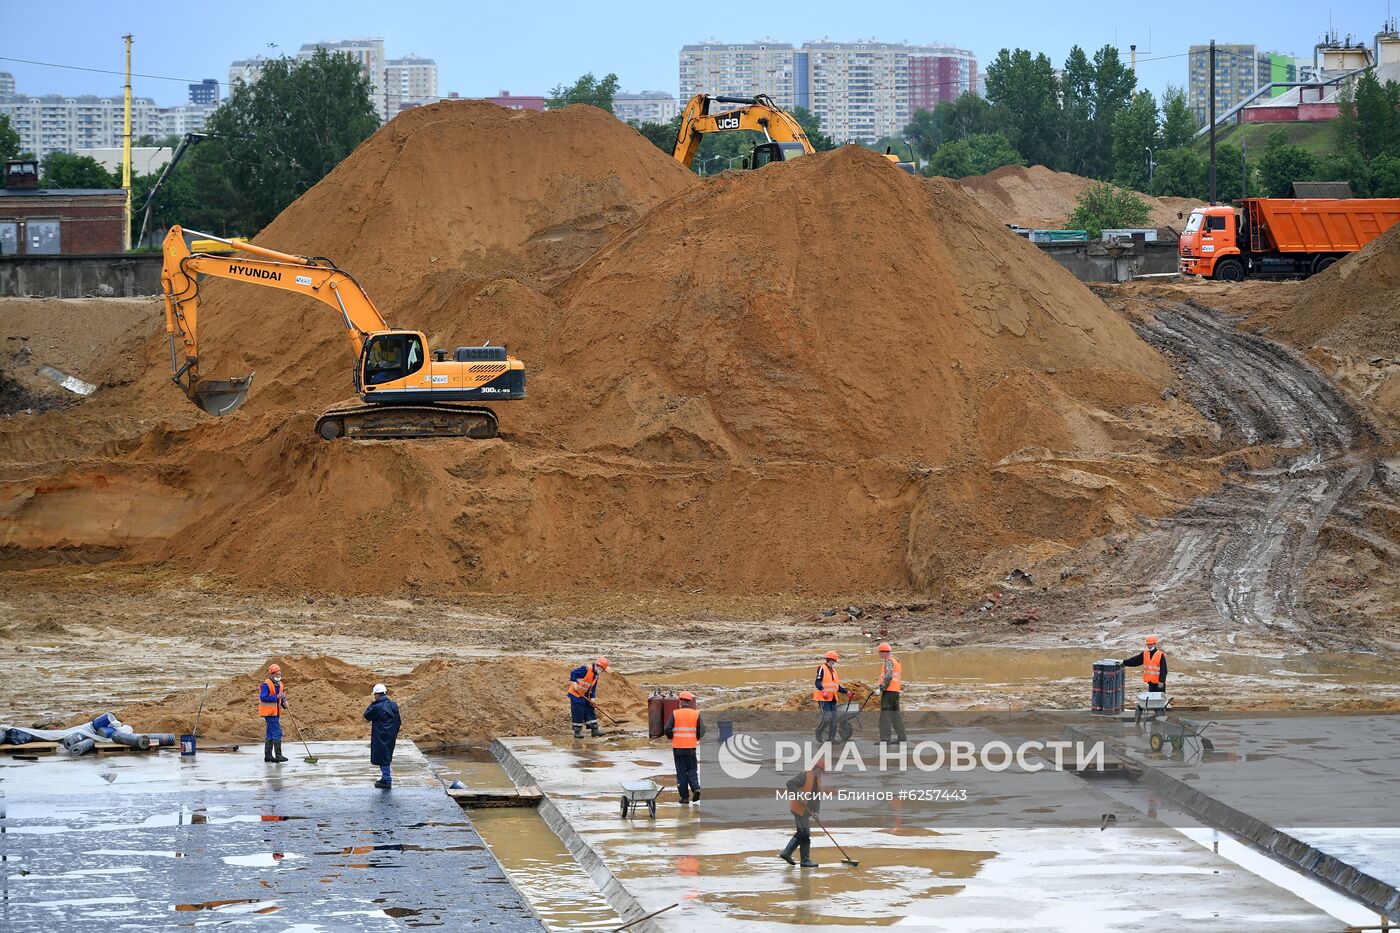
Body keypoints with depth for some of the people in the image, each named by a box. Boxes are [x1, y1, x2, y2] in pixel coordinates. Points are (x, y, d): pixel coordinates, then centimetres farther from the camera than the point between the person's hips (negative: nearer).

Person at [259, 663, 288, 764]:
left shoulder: (279, 684, 14)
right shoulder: (266, 684, -13)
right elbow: (263, 698, -21)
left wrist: (284, 703, 0)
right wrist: (277, 697, -24)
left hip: (276, 713, 9)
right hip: (269, 712, -9)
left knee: (270, 734, 13)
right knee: (277, 733, -13)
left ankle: (268, 755, 19)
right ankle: (278, 755, -13)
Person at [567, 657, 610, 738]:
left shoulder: (596, 675, 8)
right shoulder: (586, 669, -18)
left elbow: (593, 688, 11)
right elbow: (573, 673, -19)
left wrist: (592, 698, 1)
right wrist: (574, 683, -25)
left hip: (585, 696, 9)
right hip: (575, 694, -9)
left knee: (590, 711, 8)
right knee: (578, 713, -6)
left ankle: (594, 730, 12)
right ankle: (577, 732, 2)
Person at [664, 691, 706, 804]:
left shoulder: (675, 714, -6)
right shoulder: (696, 714, -1)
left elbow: (668, 729, -9)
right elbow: (702, 730, -2)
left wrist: (672, 738, 12)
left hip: (678, 748, -1)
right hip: (691, 748, 1)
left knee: (681, 772, 5)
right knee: (692, 770, 13)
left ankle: (684, 796, 5)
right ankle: (696, 788, -10)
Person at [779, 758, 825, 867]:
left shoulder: (818, 780, 14)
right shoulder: (805, 776, -14)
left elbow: (817, 797, 12)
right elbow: (790, 784, -21)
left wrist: (816, 811, 0)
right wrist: (800, 796, -28)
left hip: (806, 811, 9)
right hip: (799, 808, -9)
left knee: (801, 833, 16)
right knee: (805, 835, -6)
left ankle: (786, 853, 24)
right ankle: (805, 860, 1)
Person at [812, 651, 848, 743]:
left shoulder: (833, 671, 19)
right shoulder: (822, 669, -6)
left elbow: (837, 686, 24)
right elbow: (817, 683, -18)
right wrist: (822, 690, -35)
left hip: (832, 699, 8)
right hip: (823, 698, -8)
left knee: (834, 719, 4)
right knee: (827, 717, -15)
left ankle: (831, 738, 11)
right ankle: (819, 732, 6)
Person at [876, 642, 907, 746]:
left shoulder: (889, 661, -10)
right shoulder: (896, 661, 20)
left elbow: (888, 676, -20)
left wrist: (882, 688, -19)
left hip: (888, 691, -9)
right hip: (896, 691, 9)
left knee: (885, 715, -8)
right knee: (896, 715, 14)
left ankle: (885, 739, -12)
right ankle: (902, 737, 17)